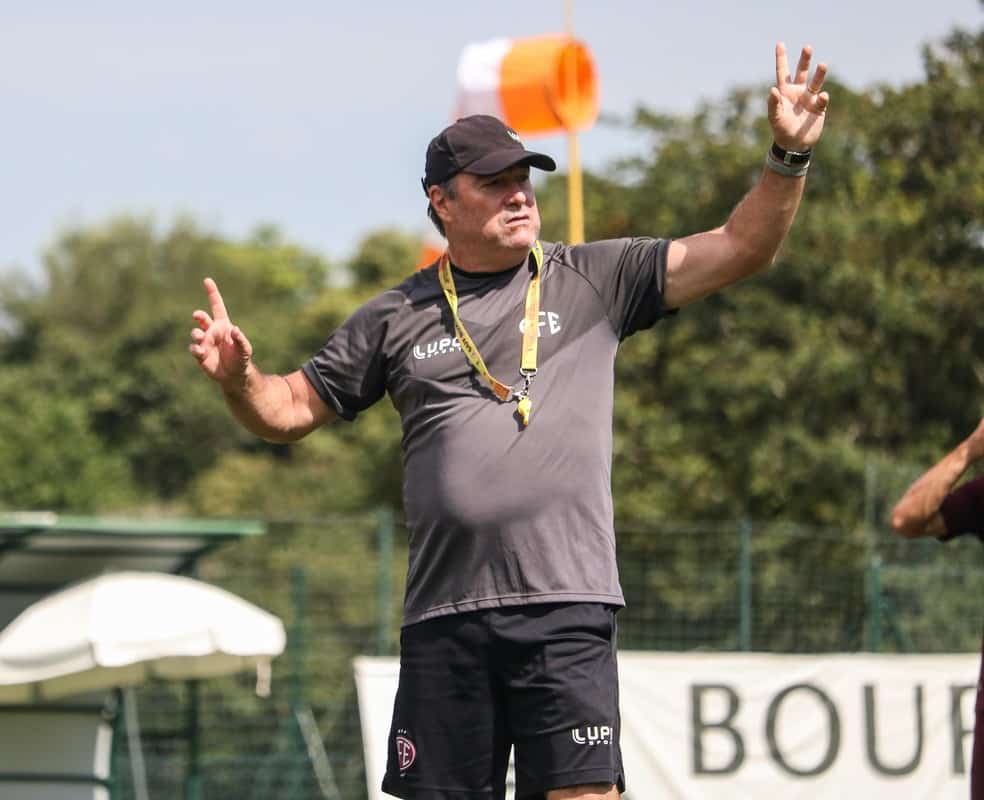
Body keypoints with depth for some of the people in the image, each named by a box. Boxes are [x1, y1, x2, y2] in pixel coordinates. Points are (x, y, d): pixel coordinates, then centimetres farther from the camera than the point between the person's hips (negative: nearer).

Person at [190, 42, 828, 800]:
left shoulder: (596, 281, 9)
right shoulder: (397, 318, 12)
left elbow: (738, 249, 5)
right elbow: (288, 411, 17)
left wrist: (788, 156, -7)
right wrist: (238, 376, -4)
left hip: (565, 609, -2)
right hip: (444, 617, 2)